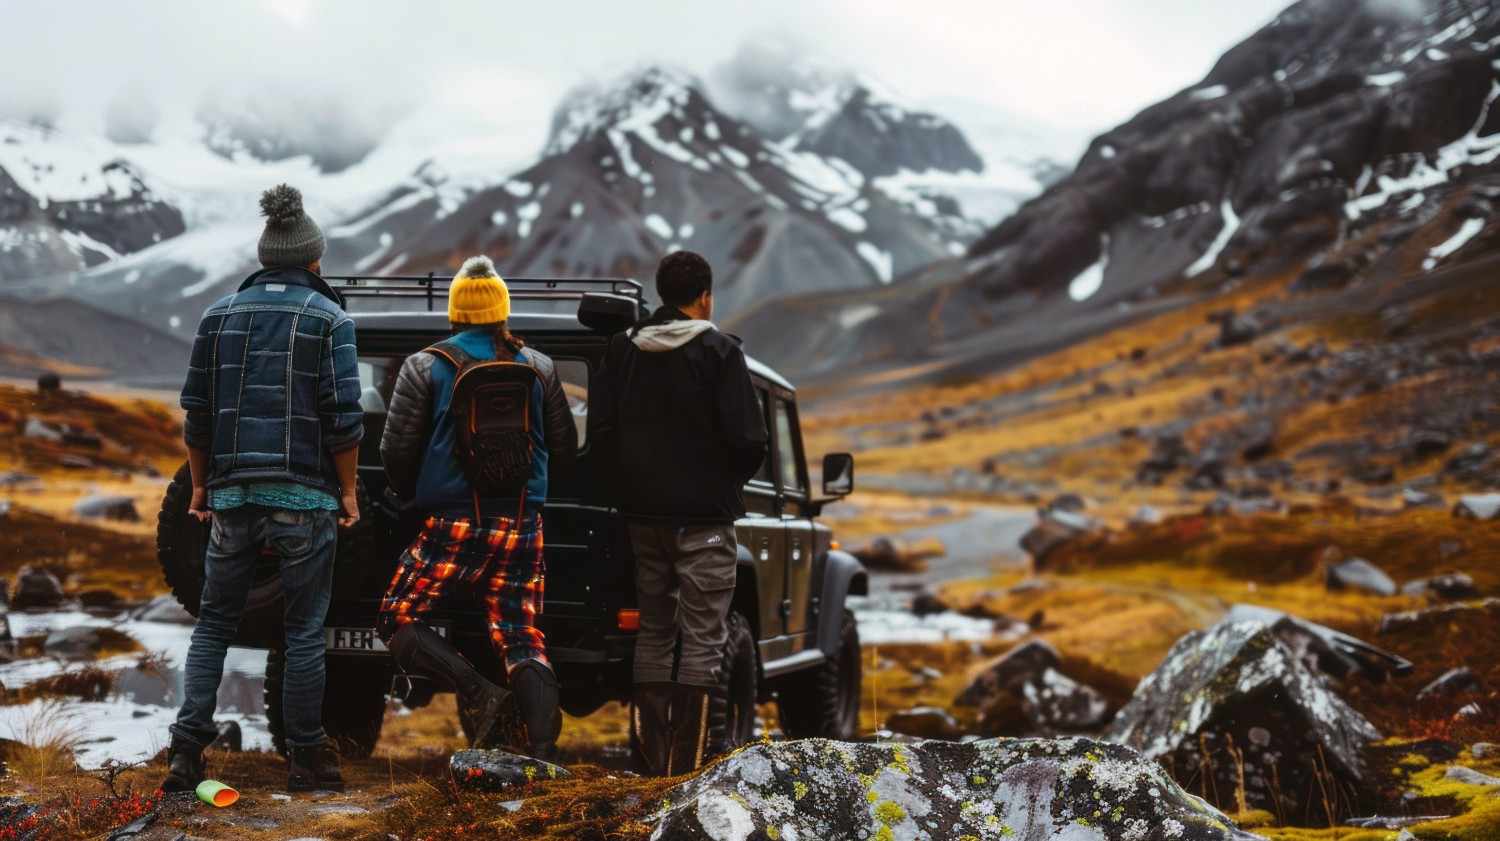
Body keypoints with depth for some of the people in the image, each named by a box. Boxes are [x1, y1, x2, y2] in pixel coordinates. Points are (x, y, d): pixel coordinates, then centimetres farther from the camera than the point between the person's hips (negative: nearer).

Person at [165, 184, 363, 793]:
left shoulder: (220, 314, 8)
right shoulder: (328, 319, -3)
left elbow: (197, 411, 8)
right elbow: (343, 417, -10)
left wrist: (200, 484, 17)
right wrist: (348, 490, 0)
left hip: (232, 493, 3)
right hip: (305, 497, -3)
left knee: (214, 622, 12)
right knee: (304, 629, 6)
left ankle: (187, 748, 3)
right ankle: (305, 755, 10)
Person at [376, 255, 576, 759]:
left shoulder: (426, 368, 1)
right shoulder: (539, 368, 9)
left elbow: (396, 451, -2)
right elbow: (564, 448, 13)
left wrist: (413, 495, 18)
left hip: (455, 526, -3)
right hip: (523, 526, 4)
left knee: (399, 621, 6)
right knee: (522, 637, 7)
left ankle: (479, 694, -14)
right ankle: (543, 751, -8)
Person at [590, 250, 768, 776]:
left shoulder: (622, 350, 7)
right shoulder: (717, 352, -9)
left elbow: (599, 432, 4)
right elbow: (747, 440, -13)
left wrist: (628, 490, 12)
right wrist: (729, 480, 6)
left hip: (642, 515, 5)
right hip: (704, 515, -5)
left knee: (653, 632, 13)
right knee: (701, 639, -1)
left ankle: (653, 762, 14)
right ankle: (687, 766, -4)